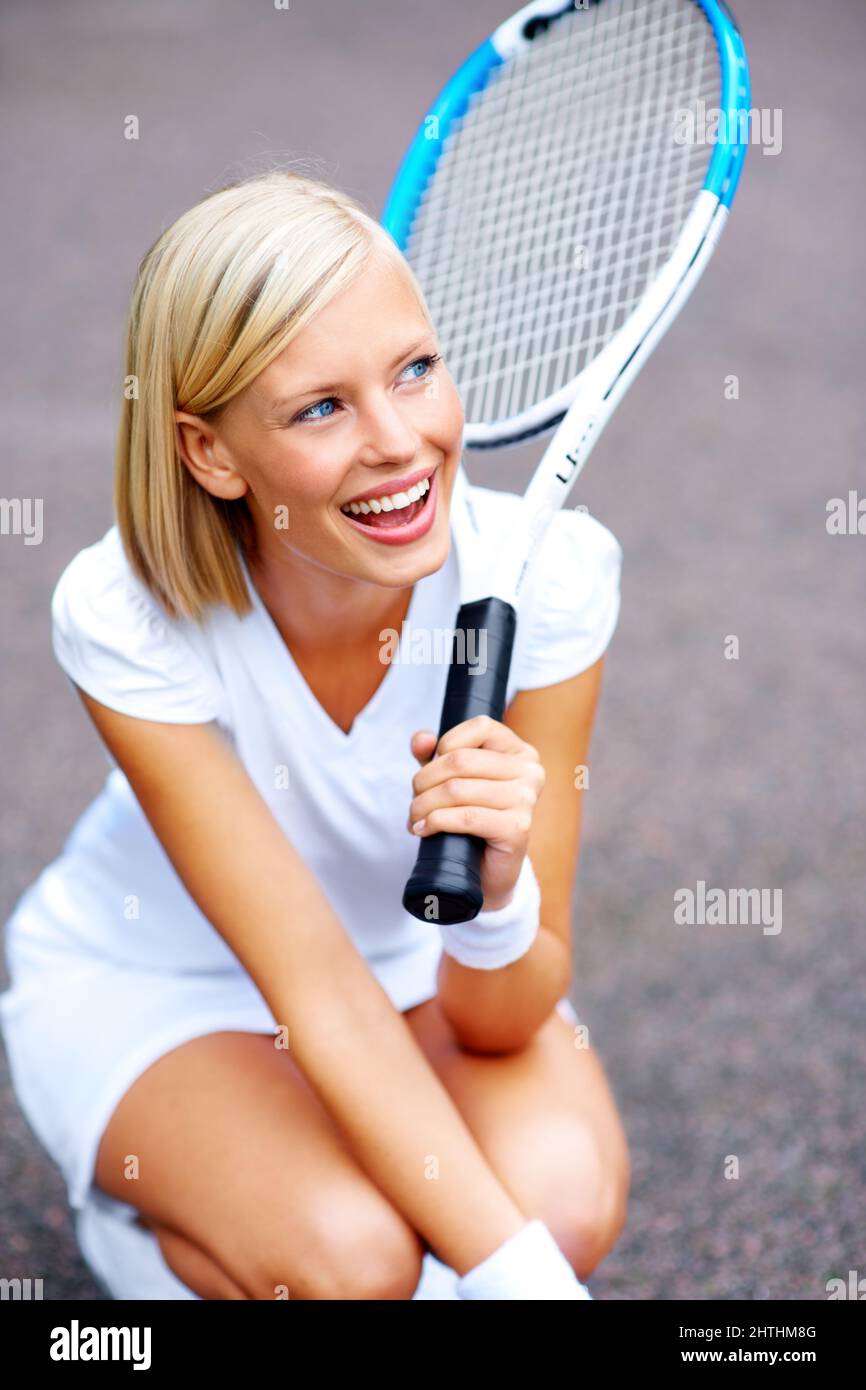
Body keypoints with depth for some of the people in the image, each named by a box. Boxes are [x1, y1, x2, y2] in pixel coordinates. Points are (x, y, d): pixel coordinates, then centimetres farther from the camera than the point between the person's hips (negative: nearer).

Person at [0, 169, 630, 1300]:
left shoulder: (550, 571, -26)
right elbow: (317, 984, -30)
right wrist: (517, 1273, -38)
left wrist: (497, 890, -45)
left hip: (430, 959, 3)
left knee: (566, 1195, -27)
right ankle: (140, 1206, 5)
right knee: (350, 1259, -29)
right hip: (148, 979, -2)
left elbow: (501, 1017, -22)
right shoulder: (123, 616, -30)